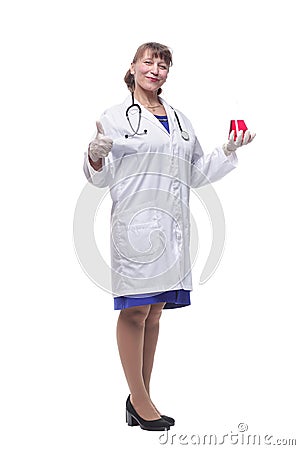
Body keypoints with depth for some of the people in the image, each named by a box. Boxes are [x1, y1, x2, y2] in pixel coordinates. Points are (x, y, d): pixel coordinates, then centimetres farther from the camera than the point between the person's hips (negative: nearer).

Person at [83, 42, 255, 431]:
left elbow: (198, 173, 25)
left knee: (154, 313, 8)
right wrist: (96, 157, -20)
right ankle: (140, 403, 3)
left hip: (171, 227, 6)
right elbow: (101, 178, 1)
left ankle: (139, 400, 15)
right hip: (134, 222, -6)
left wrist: (229, 150, 13)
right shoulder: (116, 117, 4)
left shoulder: (181, 121, 21)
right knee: (135, 311, -5)